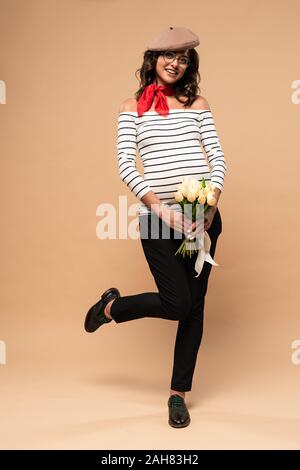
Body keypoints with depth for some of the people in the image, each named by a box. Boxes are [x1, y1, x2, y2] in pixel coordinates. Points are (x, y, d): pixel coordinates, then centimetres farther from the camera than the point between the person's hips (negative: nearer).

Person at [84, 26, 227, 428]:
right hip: (158, 216, -3)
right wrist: (159, 207, -14)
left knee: (195, 305, 6)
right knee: (178, 302, -7)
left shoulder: (197, 103, 14)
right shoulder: (133, 106, 8)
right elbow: (125, 164, -2)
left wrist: (212, 201, -11)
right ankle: (111, 307, 24)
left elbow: (217, 157, 6)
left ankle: (179, 394, 23)